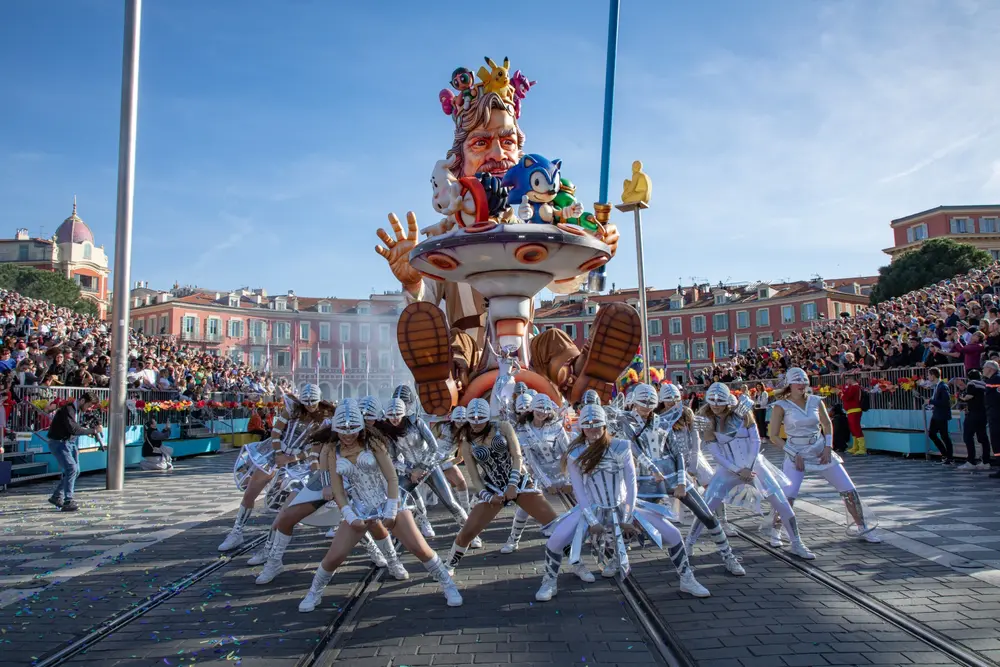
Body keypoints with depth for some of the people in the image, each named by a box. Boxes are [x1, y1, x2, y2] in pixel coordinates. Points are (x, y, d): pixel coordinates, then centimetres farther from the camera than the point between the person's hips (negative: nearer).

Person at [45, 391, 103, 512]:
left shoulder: (78, 410, 10)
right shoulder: (68, 409, -20)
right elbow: (73, 429, -30)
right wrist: (93, 430, -27)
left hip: (69, 442, 10)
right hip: (58, 442, -9)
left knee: (76, 470, 10)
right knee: (71, 468, -19)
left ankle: (56, 497, 25)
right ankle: (67, 502, -16)